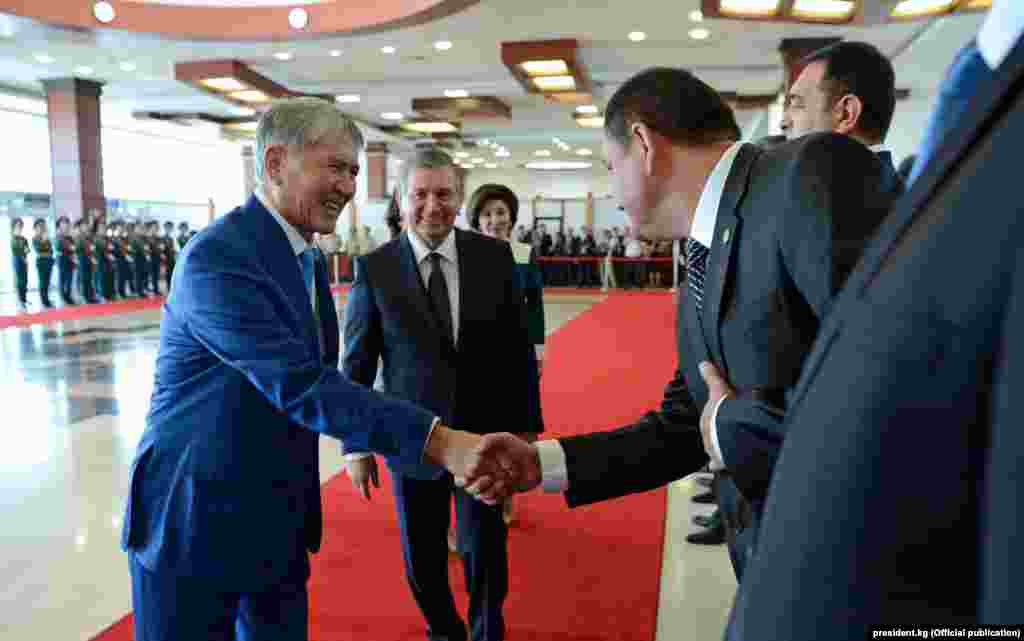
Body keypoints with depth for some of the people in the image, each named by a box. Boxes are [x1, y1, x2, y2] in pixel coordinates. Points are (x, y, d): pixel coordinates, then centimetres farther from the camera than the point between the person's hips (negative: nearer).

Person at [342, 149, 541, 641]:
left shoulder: (495, 256, -4)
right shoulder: (374, 268, -7)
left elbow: (518, 349, 1)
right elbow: (356, 365, -2)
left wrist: (525, 425, 2)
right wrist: (356, 445, -1)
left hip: (485, 434, 0)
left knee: (485, 550, 10)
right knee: (423, 558, 16)